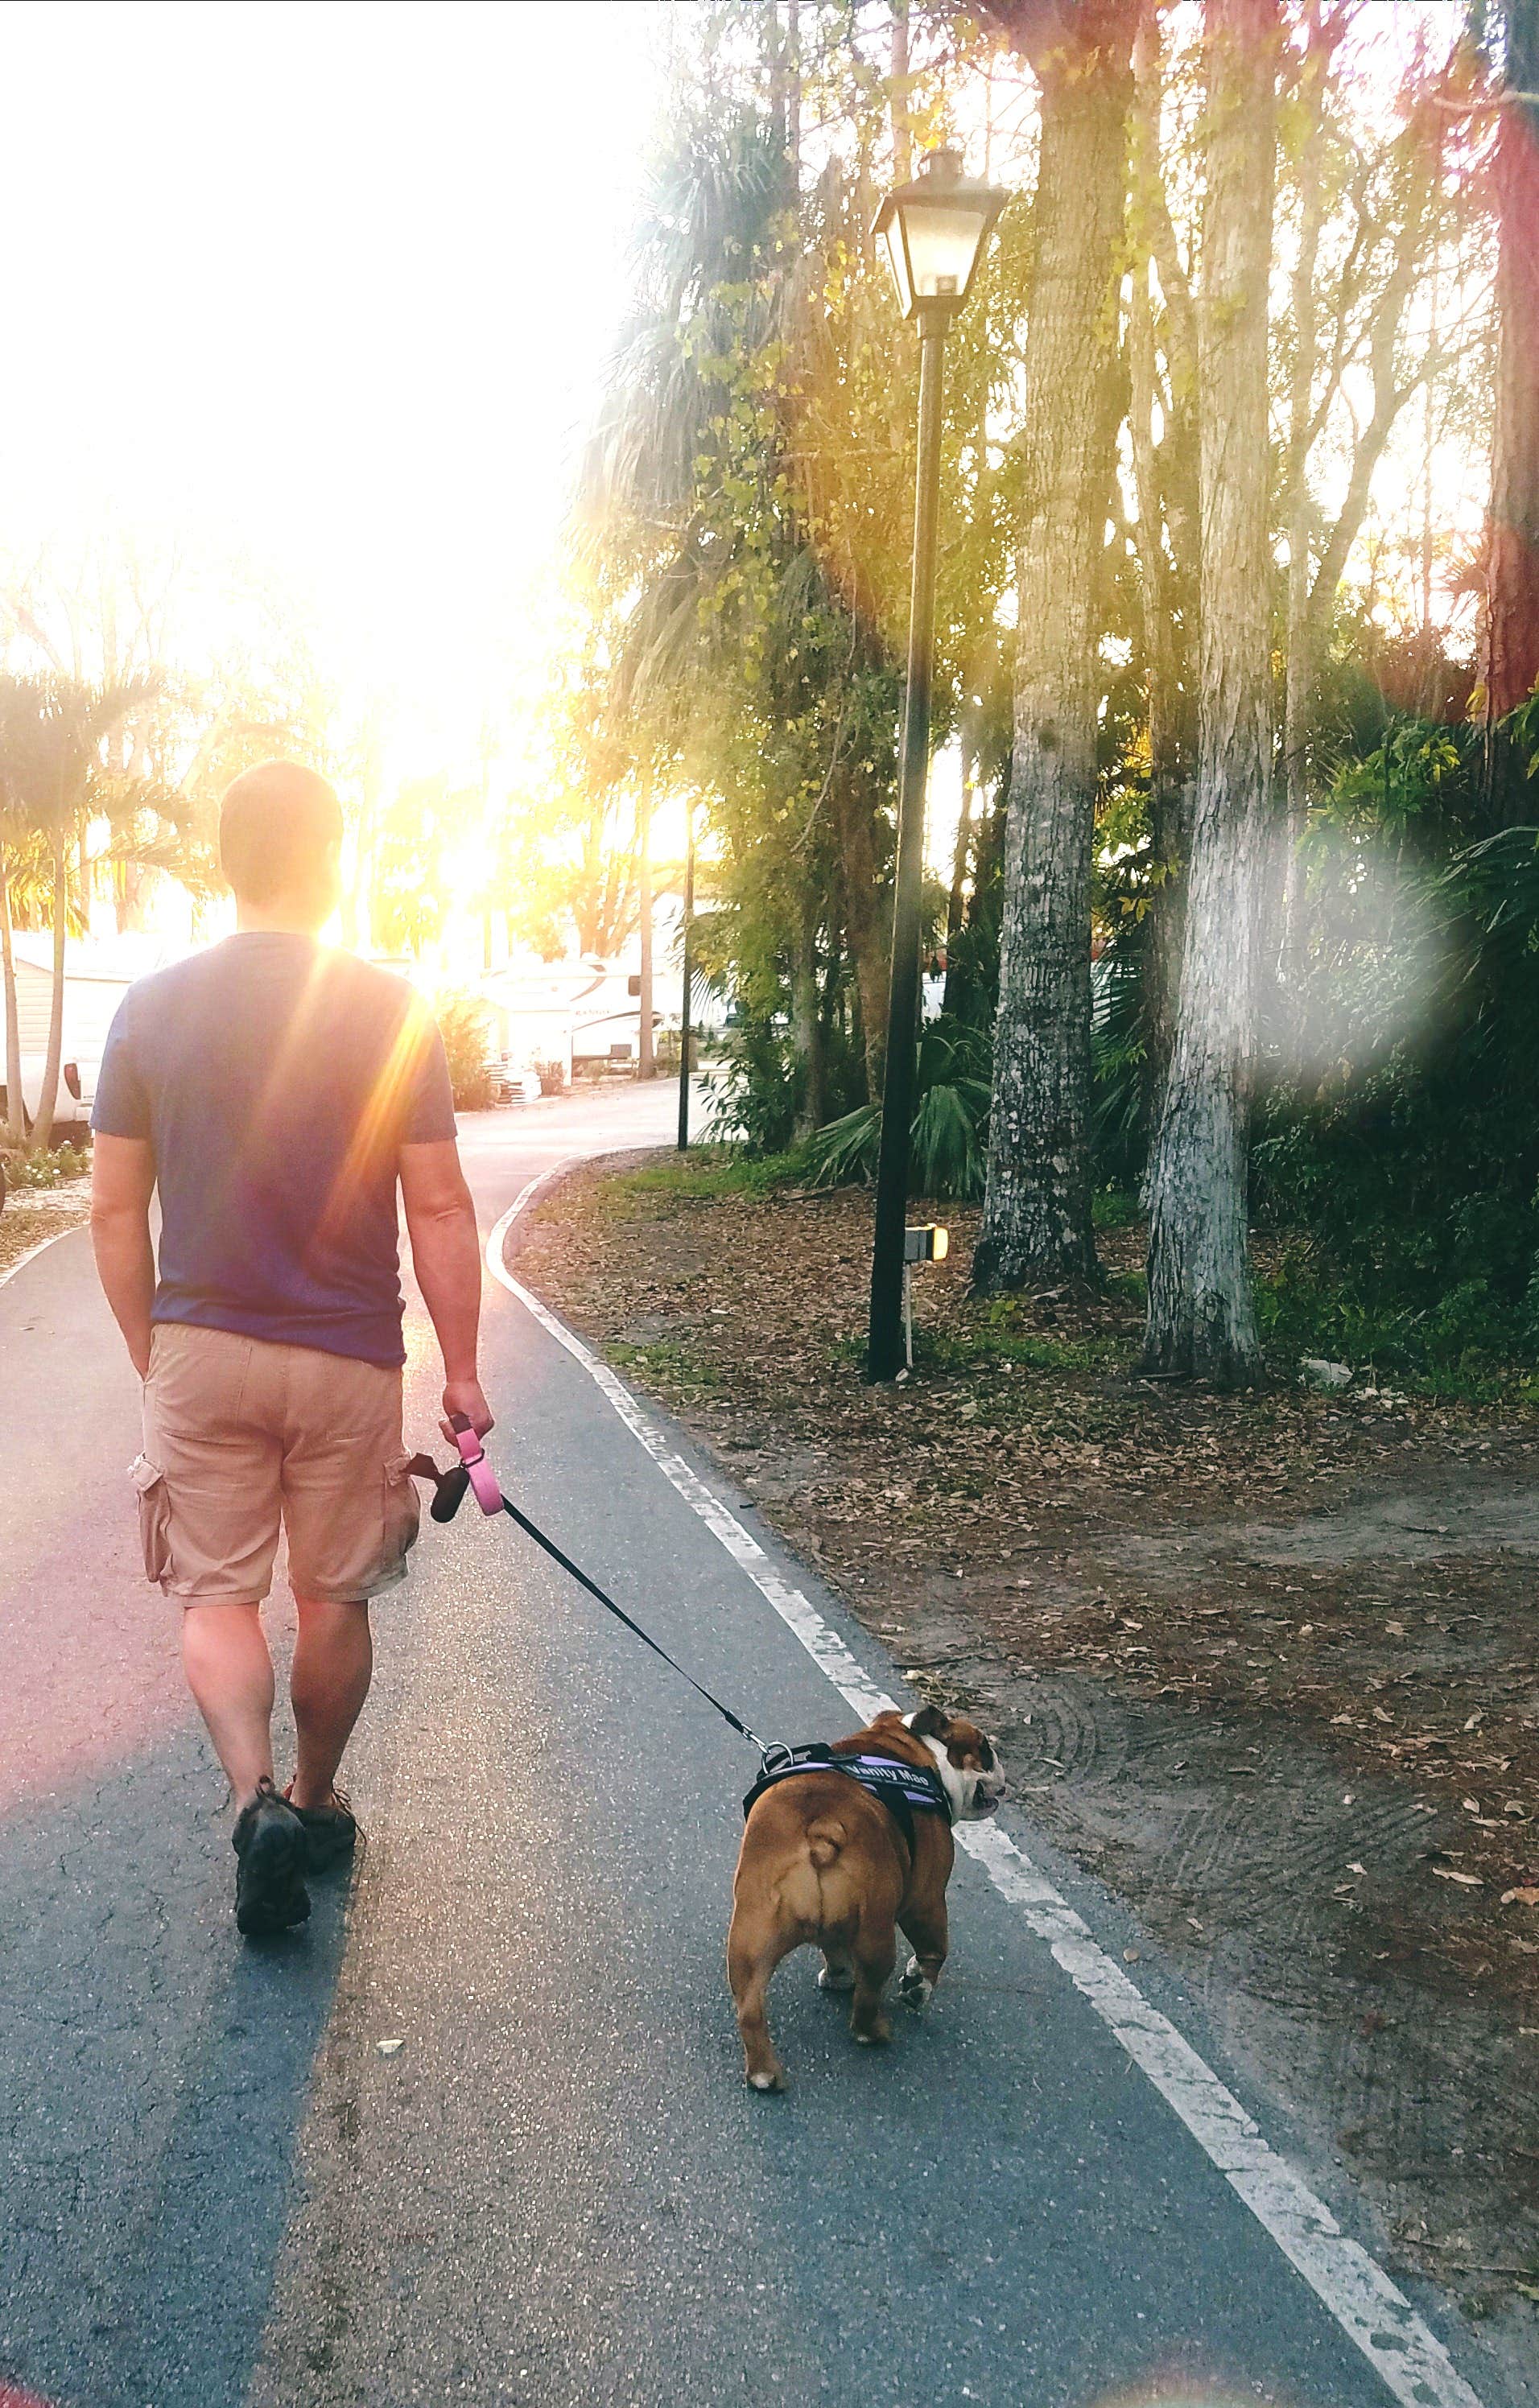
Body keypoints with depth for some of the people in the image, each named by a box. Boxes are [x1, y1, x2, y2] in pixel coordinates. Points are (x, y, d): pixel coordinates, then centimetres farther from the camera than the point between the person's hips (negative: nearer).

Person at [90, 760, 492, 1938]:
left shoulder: (151, 1009, -2)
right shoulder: (391, 1011, -9)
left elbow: (116, 1211, 1)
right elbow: (440, 1208, -9)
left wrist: (152, 1356, 13)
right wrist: (463, 1370, 0)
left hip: (200, 1353, 1)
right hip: (348, 1359, -1)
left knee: (217, 1594, 11)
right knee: (336, 1600, 15)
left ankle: (256, 1797, -9)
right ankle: (317, 1805, 32)